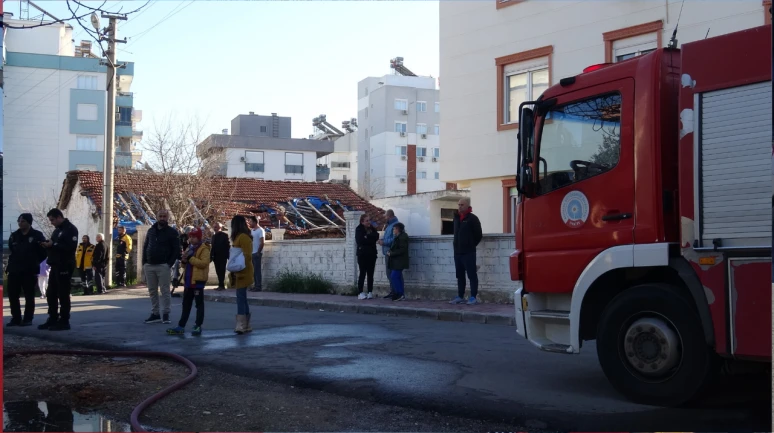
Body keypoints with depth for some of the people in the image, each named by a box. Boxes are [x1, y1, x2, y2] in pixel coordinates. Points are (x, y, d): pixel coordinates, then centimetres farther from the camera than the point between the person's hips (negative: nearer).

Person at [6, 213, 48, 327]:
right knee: (12, 295, 4)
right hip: (14, 270, 5)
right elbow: (11, 250, 22)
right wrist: (12, 262, 11)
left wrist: (34, 262, 0)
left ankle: (28, 319, 8)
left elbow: (44, 251, -2)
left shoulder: (37, 235, -4)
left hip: (29, 271, -5)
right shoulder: (14, 236, 11)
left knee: (29, 296, 2)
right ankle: (16, 318, 13)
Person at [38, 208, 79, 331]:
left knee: (63, 294, -6)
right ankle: (52, 319, 19)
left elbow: (70, 247, -22)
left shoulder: (70, 229, -10)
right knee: (51, 294, 11)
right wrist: (48, 245, 3)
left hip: (64, 266, -9)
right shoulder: (57, 230, 19)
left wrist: (52, 245, -19)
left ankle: (64, 322, -1)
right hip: (55, 265, 9)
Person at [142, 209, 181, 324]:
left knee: (165, 291, -4)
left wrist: (170, 263, -13)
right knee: (152, 291, 7)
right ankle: (155, 314, 13)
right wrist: (144, 262, 7)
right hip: (149, 266, 5)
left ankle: (165, 314, 0)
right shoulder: (151, 230, 13)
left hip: (163, 266, -5)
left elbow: (176, 249, -4)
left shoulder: (172, 232, -1)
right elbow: (145, 247, 17)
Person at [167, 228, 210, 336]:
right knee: (186, 304, 12)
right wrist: (184, 260, 1)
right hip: (188, 280, 9)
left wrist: (191, 258, -22)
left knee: (199, 304, -1)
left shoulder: (204, 249, -9)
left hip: (198, 280, -9)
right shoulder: (189, 248, 18)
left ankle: (198, 326, 3)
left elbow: (203, 263, -22)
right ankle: (181, 326, 16)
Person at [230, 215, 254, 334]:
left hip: (242, 273, -9)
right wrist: (234, 272, 16)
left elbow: (247, 255, -19)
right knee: (242, 298, 11)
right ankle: (246, 325, 16)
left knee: (241, 298, -10)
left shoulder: (243, 237, -13)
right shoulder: (239, 237, 16)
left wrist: (240, 271, -22)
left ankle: (241, 325, -10)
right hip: (240, 273, 9)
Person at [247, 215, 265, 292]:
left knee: (257, 270, -6)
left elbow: (262, 242, -16)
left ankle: (259, 286, -3)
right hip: (252, 253, 8)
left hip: (257, 253, -8)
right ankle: (256, 285, 14)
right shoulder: (252, 230, 14)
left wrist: (258, 252, -16)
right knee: (254, 270, 9)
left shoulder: (260, 230, -11)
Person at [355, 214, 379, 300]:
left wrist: (367, 237, -14)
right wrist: (370, 238, -9)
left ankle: (370, 292, 9)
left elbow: (376, 237, -7)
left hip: (372, 254, 4)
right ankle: (361, 293, 1)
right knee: (362, 273, -2)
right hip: (362, 254, -4)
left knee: (370, 274, 5)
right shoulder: (359, 229, -3)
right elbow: (360, 240, -17)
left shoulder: (372, 229, 9)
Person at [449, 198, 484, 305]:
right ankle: (460, 297, 19)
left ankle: (473, 297, -2)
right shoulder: (456, 217, 12)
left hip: (468, 252, -7)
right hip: (457, 252, 7)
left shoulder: (472, 218, -8)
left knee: (472, 275, -4)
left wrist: (471, 245, 0)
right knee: (459, 275, 12)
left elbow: (478, 235, -7)